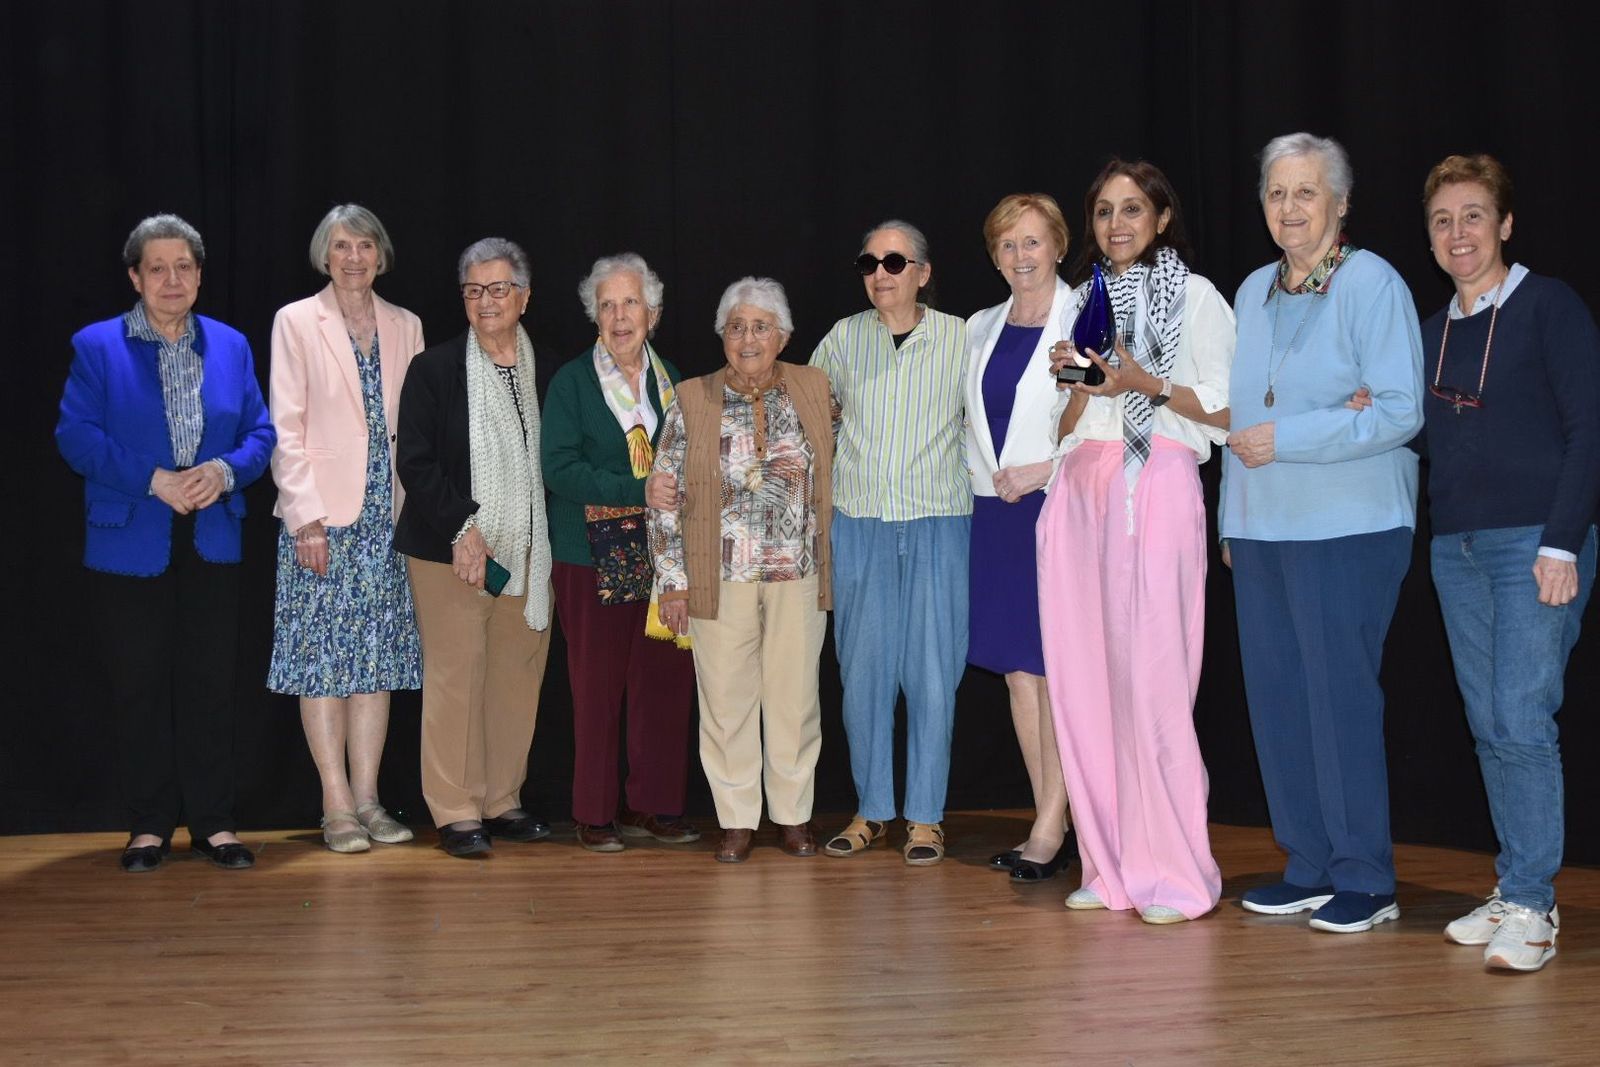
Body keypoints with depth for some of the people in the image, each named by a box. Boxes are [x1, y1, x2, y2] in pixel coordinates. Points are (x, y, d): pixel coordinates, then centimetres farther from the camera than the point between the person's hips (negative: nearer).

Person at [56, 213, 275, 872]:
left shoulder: (231, 346, 10)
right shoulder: (96, 347, 1)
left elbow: (260, 433, 8)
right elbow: (76, 436, -7)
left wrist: (225, 471, -12)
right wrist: (154, 481, -17)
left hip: (212, 544, 2)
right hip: (129, 543, -2)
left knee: (210, 686, 4)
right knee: (139, 689, 4)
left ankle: (213, 822, 13)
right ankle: (149, 826, 14)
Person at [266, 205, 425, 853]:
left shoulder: (405, 327, 12)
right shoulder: (296, 322, 0)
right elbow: (286, 428, -5)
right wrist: (308, 518, -12)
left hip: (386, 514, 4)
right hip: (321, 516, -4)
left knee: (377, 654, 5)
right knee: (323, 656, -3)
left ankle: (367, 798, 10)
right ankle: (337, 806, 2)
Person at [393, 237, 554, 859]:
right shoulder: (434, 370, 1)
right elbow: (414, 462, -4)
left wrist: (552, 543, 2)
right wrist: (461, 529, -13)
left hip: (527, 552, 3)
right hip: (451, 551, -3)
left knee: (518, 679, 6)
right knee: (455, 679, -3)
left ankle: (502, 803, 17)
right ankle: (457, 813, 4)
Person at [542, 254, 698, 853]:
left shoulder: (672, 379, 13)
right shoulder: (572, 382, 1)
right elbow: (560, 468, -11)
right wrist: (642, 493, -19)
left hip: (665, 553, 4)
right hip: (595, 557, -3)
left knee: (667, 681, 2)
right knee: (597, 687, -1)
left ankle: (655, 805, 13)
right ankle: (595, 815, 8)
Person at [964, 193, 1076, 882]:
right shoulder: (982, 329, 15)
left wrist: (1046, 470, -15)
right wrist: (988, 476, 9)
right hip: (996, 510, 7)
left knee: (1055, 668, -6)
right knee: (1017, 669, 6)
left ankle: (1050, 828, -2)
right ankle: (1054, 826, 13)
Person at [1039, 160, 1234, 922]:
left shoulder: (1196, 296, 6)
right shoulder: (1086, 301, 21)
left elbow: (1229, 412, -2)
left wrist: (1149, 384, -13)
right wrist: (1078, 383, 0)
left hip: (1157, 488, -5)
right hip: (1080, 491, 6)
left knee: (1153, 676, -11)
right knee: (1084, 676, 1)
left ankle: (1176, 873, -5)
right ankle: (1111, 867, 8)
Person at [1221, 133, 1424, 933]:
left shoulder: (1372, 284, -6)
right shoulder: (1253, 292, 15)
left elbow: (1400, 411, -14)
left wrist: (1286, 438, -17)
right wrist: (1233, 520, 17)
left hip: (1346, 530, -7)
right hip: (1261, 530, 7)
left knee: (1340, 695, -6)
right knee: (1275, 697, 7)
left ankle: (1365, 881, 5)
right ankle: (1309, 868, 17)